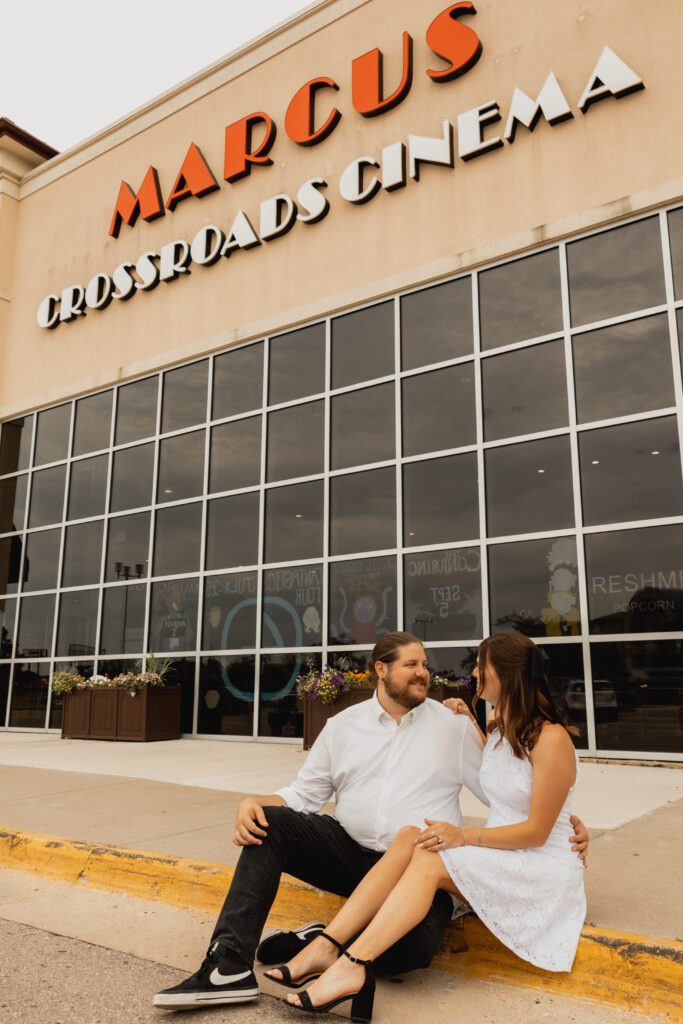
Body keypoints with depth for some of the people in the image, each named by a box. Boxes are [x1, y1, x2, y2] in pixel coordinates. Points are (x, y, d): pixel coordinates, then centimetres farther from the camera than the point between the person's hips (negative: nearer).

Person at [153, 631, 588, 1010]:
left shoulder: (454, 725, 4)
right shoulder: (343, 726, 10)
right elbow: (304, 793, 8)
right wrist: (255, 803, -11)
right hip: (351, 850, 2)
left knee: (412, 945, -33)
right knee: (269, 824, -18)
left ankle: (324, 941, -8)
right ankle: (230, 966, -20)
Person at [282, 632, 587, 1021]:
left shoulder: (551, 739, -16)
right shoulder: (499, 729, 11)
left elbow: (536, 832, -17)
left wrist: (466, 836, -26)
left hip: (545, 867, -7)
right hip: (501, 854, 7)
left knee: (430, 860, -30)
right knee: (410, 838, -21)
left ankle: (352, 965, -37)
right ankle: (327, 945, -30)